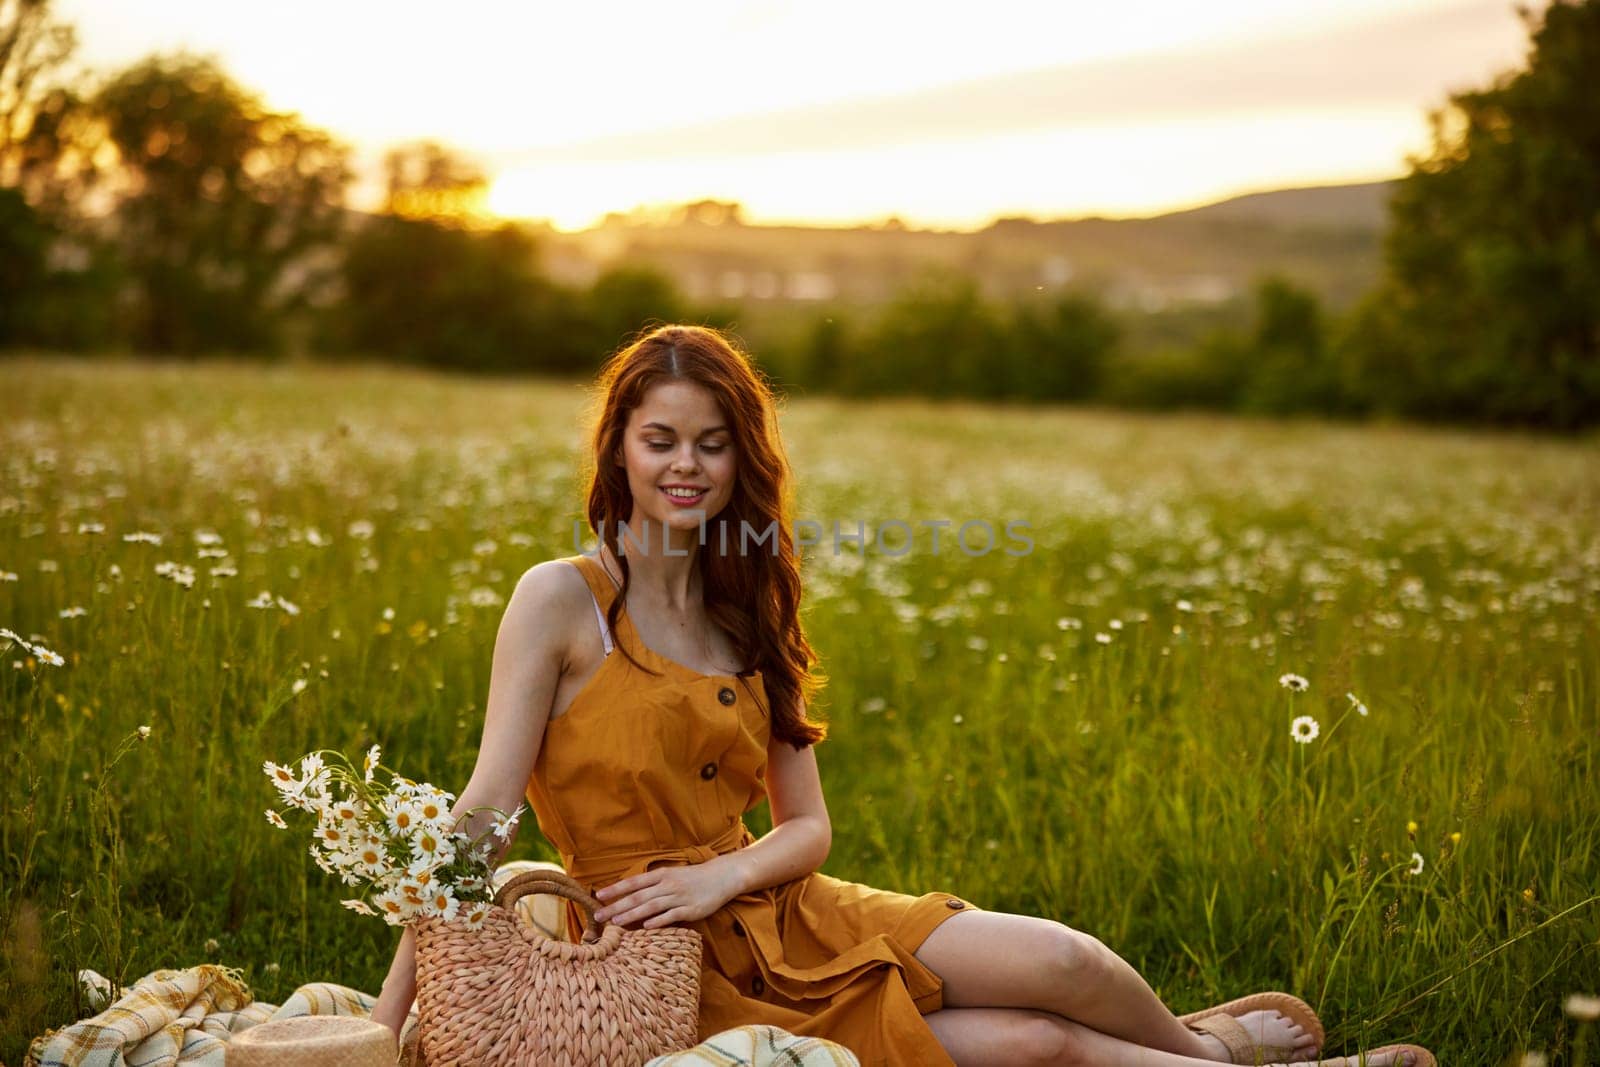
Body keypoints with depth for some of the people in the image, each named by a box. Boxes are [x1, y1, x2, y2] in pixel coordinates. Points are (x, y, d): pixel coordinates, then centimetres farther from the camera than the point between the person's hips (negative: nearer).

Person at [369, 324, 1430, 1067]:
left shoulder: (744, 615, 8)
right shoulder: (562, 599, -10)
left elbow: (809, 826, 7)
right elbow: (482, 815, -14)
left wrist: (720, 877, -14)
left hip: (782, 921, 5)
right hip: (676, 977, -5)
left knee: (1056, 961, -12)